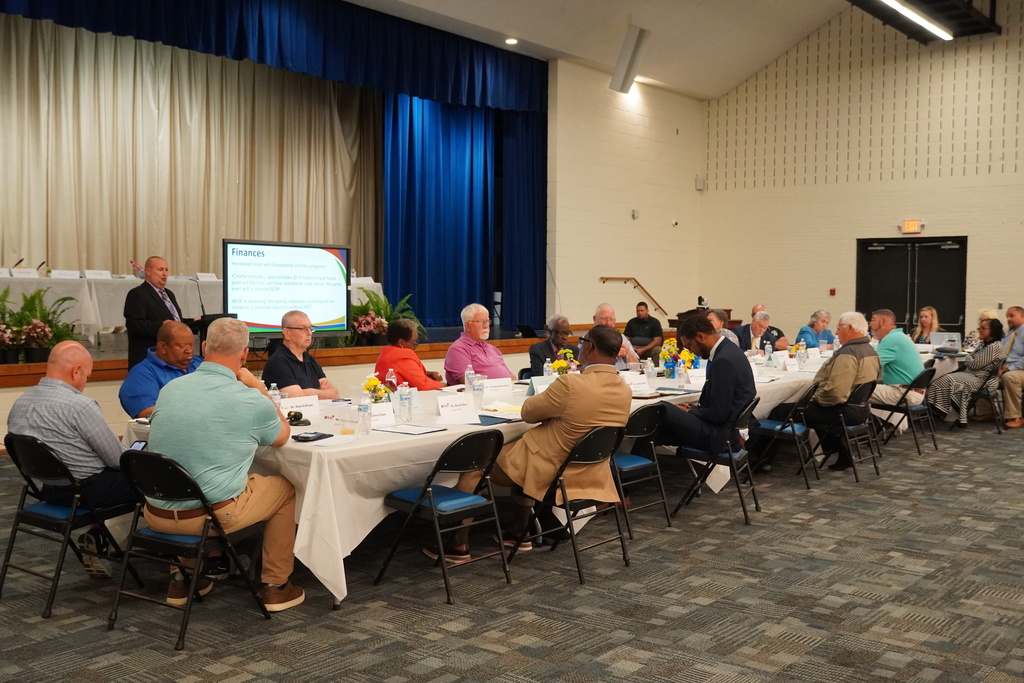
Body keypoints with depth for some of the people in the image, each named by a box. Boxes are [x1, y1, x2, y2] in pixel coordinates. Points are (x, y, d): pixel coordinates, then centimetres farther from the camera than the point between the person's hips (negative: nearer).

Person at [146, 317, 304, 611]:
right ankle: (276, 586, 23)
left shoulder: (169, 389, 1)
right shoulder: (251, 400, -13)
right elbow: (283, 436, 8)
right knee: (285, 488, 20)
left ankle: (181, 577, 35)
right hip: (213, 515, -5)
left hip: (157, 515, 5)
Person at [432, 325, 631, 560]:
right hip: (588, 474, 7)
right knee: (522, 449, 34)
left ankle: (458, 545, 18)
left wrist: (547, 398, 7)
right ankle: (519, 533, 37)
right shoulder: (625, 391, -7)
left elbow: (527, 412, -13)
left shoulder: (570, 385, -29)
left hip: (545, 471, -7)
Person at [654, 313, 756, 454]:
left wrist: (688, 412, -6)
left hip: (721, 436, -10)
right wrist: (697, 407, 10)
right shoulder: (729, 350, 9)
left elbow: (718, 415, -21)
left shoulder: (723, 361, -22)